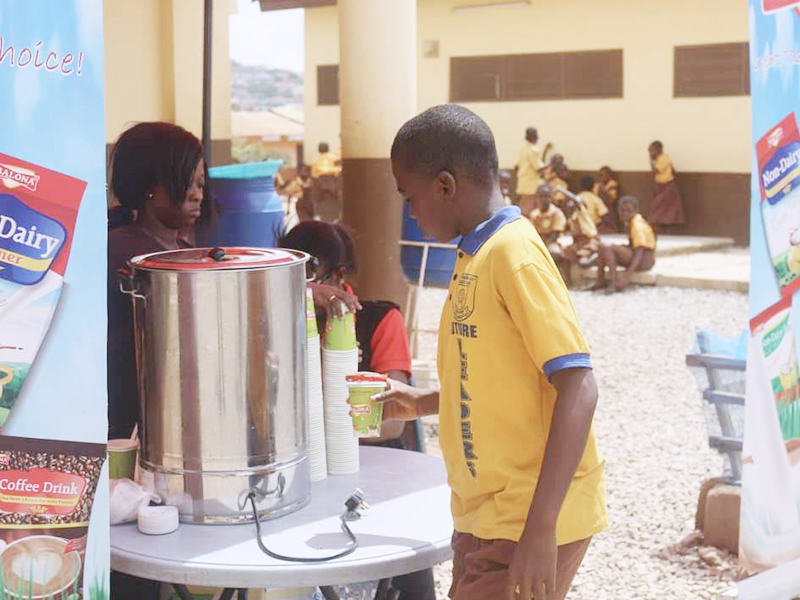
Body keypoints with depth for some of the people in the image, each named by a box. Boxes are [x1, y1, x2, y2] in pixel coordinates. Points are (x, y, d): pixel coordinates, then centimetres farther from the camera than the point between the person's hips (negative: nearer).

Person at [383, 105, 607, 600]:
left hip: (530, 522, -9)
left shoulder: (514, 252, -16)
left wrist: (540, 530, -26)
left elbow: (578, 389, -23)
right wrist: (422, 403, 18)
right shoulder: (475, 257, 12)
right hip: (486, 516, 9)